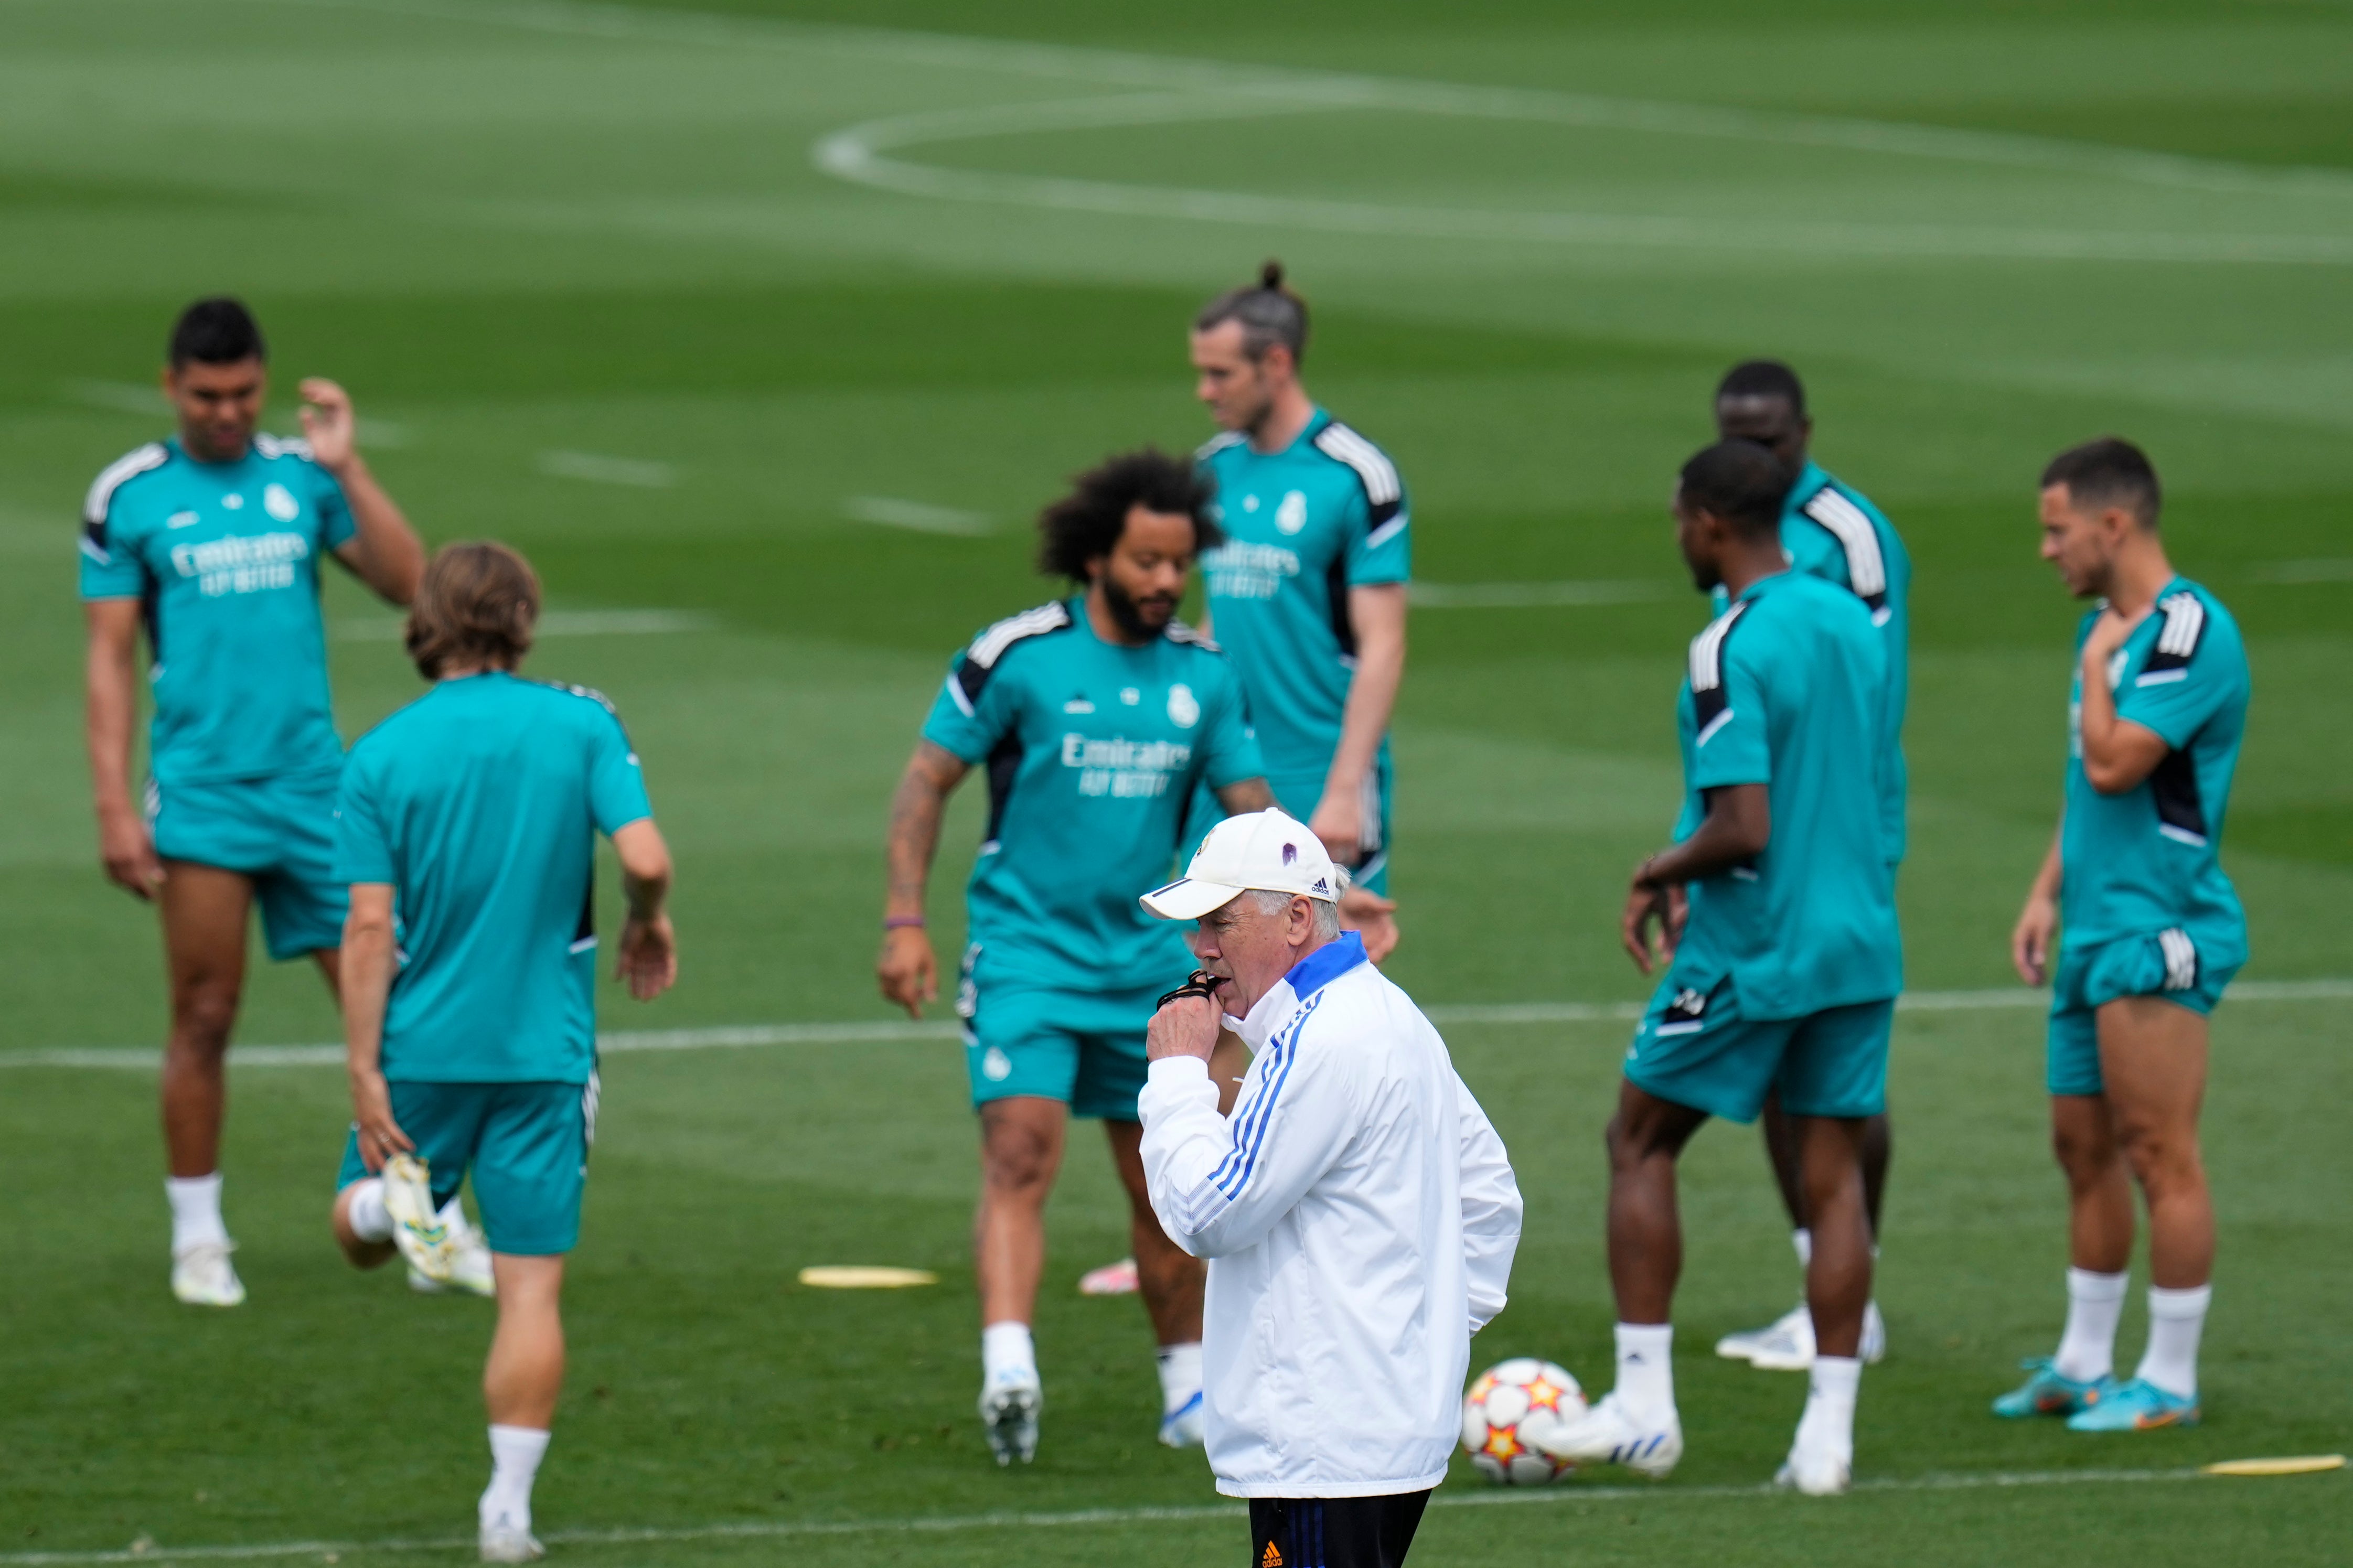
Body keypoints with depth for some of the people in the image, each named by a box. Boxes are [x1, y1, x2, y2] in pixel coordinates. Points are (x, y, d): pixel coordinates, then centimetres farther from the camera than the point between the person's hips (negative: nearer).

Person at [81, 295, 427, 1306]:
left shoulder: (303, 474, 8)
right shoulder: (129, 496, 2)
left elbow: (407, 583, 0)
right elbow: (110, 659, 1)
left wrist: (346, 468, -8)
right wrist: (115, 806, -5)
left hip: (314, 783, 2)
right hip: (201, 795, -2)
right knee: (204, 1020, -1)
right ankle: (198, 1239, 11)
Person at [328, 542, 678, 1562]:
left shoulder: (382, 757, -4)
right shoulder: (581, 724, -4)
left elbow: (370, 927, -8)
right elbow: (645, 858, -13)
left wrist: (365, 1075, -7)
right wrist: (646, 927, 9)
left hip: (423, 1048, 0)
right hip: (545, 1049, 0)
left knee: (356, 1234, 22)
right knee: (533, 1288, 3)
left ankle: (391, 1197, -12)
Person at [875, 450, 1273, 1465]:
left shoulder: (1202, 675, 4)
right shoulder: (1020, 656, -9)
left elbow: (1251, 808, 9)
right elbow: (928, 781, -4)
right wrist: (904, 920, -12)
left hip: (1146, 958, 4)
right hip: (1025, 950, -4)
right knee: (1021, 1153, -21)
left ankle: (1189, 1376, 27)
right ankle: (1008, 1372, -33)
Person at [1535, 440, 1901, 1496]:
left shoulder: (1731, 649, -17)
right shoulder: (1850, 621, 8)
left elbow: (1745, 828, -23)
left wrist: (1660, 872, -4)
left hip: (1751, 952, -7)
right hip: (1860, 941, 7)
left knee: (1641, 1142, 9)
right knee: (1833, 1173, 7)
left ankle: (1644, 1408, 7)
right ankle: (1828, 1433, 4)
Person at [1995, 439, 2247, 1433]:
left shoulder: (2189, 632, -16)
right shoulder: (2108, 624, 15)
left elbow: (2113, 763, -24)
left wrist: (2098, 667, -9)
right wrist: (2048, 893, 16)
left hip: (2158, 933, -10)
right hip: (2095, 931, 10)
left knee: (2159, 1156, -6)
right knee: (2082, 1144, 14)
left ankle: (2169, 1381, -2)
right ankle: (2084, 1363, 23)